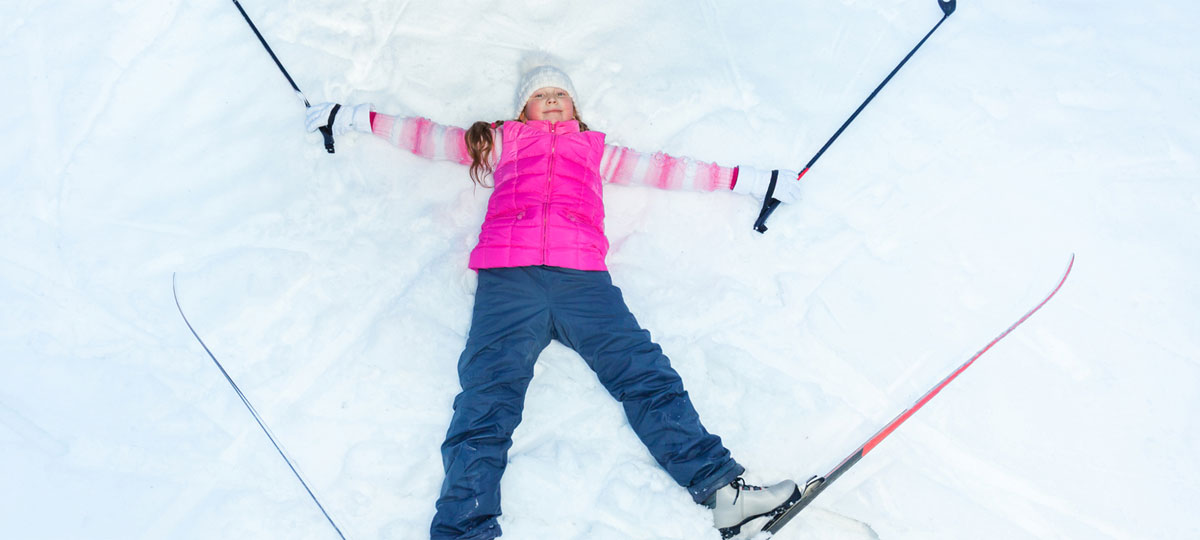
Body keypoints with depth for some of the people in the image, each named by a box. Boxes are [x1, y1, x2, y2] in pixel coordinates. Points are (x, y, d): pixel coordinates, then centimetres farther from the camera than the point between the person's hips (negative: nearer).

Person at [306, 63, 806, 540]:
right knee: (487, 395, -20)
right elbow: (425, 135, 38)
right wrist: (354, 116, 41)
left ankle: (723, 489, -26)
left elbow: (665, 168, 34)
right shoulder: (500, 142, 34)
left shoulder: (596, 149, 34)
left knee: (646, 375, -17)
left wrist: (749, 179, 34)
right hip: (507, 277, 0)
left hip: (582, 278, 1)